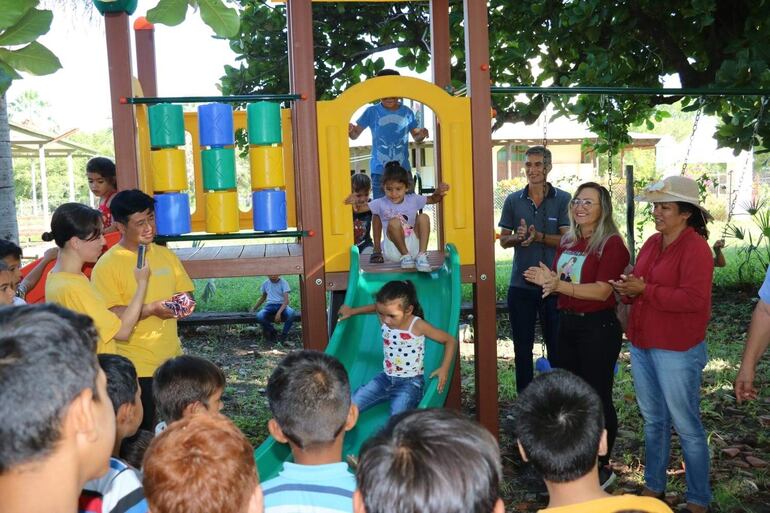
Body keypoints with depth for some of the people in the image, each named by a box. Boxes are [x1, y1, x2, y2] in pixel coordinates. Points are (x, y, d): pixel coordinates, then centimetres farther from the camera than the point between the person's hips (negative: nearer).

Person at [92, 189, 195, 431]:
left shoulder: (165, 255, 8)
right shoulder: (107, 265, -10)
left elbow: (185, 293, 15)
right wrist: (151, 309, -26)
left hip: (172, 359, 5)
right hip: (135, 366, -5)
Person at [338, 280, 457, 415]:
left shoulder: (418, 326, -21)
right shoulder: (385, 320, -7)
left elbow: (451, 340, -13)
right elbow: (376, 307, 19)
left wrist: (444, 368, -23)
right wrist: (352, 311, 24)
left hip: (410, 382, -6)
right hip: (386, 378, 6)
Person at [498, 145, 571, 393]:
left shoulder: (563, 200, -1)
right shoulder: (513, 200, 6)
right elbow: (504, 240, 7)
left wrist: (540, 237, -24)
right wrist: (518, 237, -15)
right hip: (520, 285, 2)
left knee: (557, 345, 5)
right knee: (522, 347, 11)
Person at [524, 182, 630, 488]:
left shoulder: (611, 244, -14)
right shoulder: (567, 241, 10)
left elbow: (602, 291, -22)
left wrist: (559, 285, -29)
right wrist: (546, 279, -5)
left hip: (598, 327, -8)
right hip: (566, 323, 8)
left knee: (597, 397, 3)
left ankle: (602, 466, 21)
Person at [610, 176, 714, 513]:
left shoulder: (695, 248, -14)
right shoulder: (652, 242, 9)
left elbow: (693, 299, -24)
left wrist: (644, 290, -24)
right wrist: (628, 289, -5)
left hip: (677, 351, -8)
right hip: (642, 345, 8)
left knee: (686, 426, 5)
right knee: (653, 420, 19)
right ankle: (653, 486, 34)